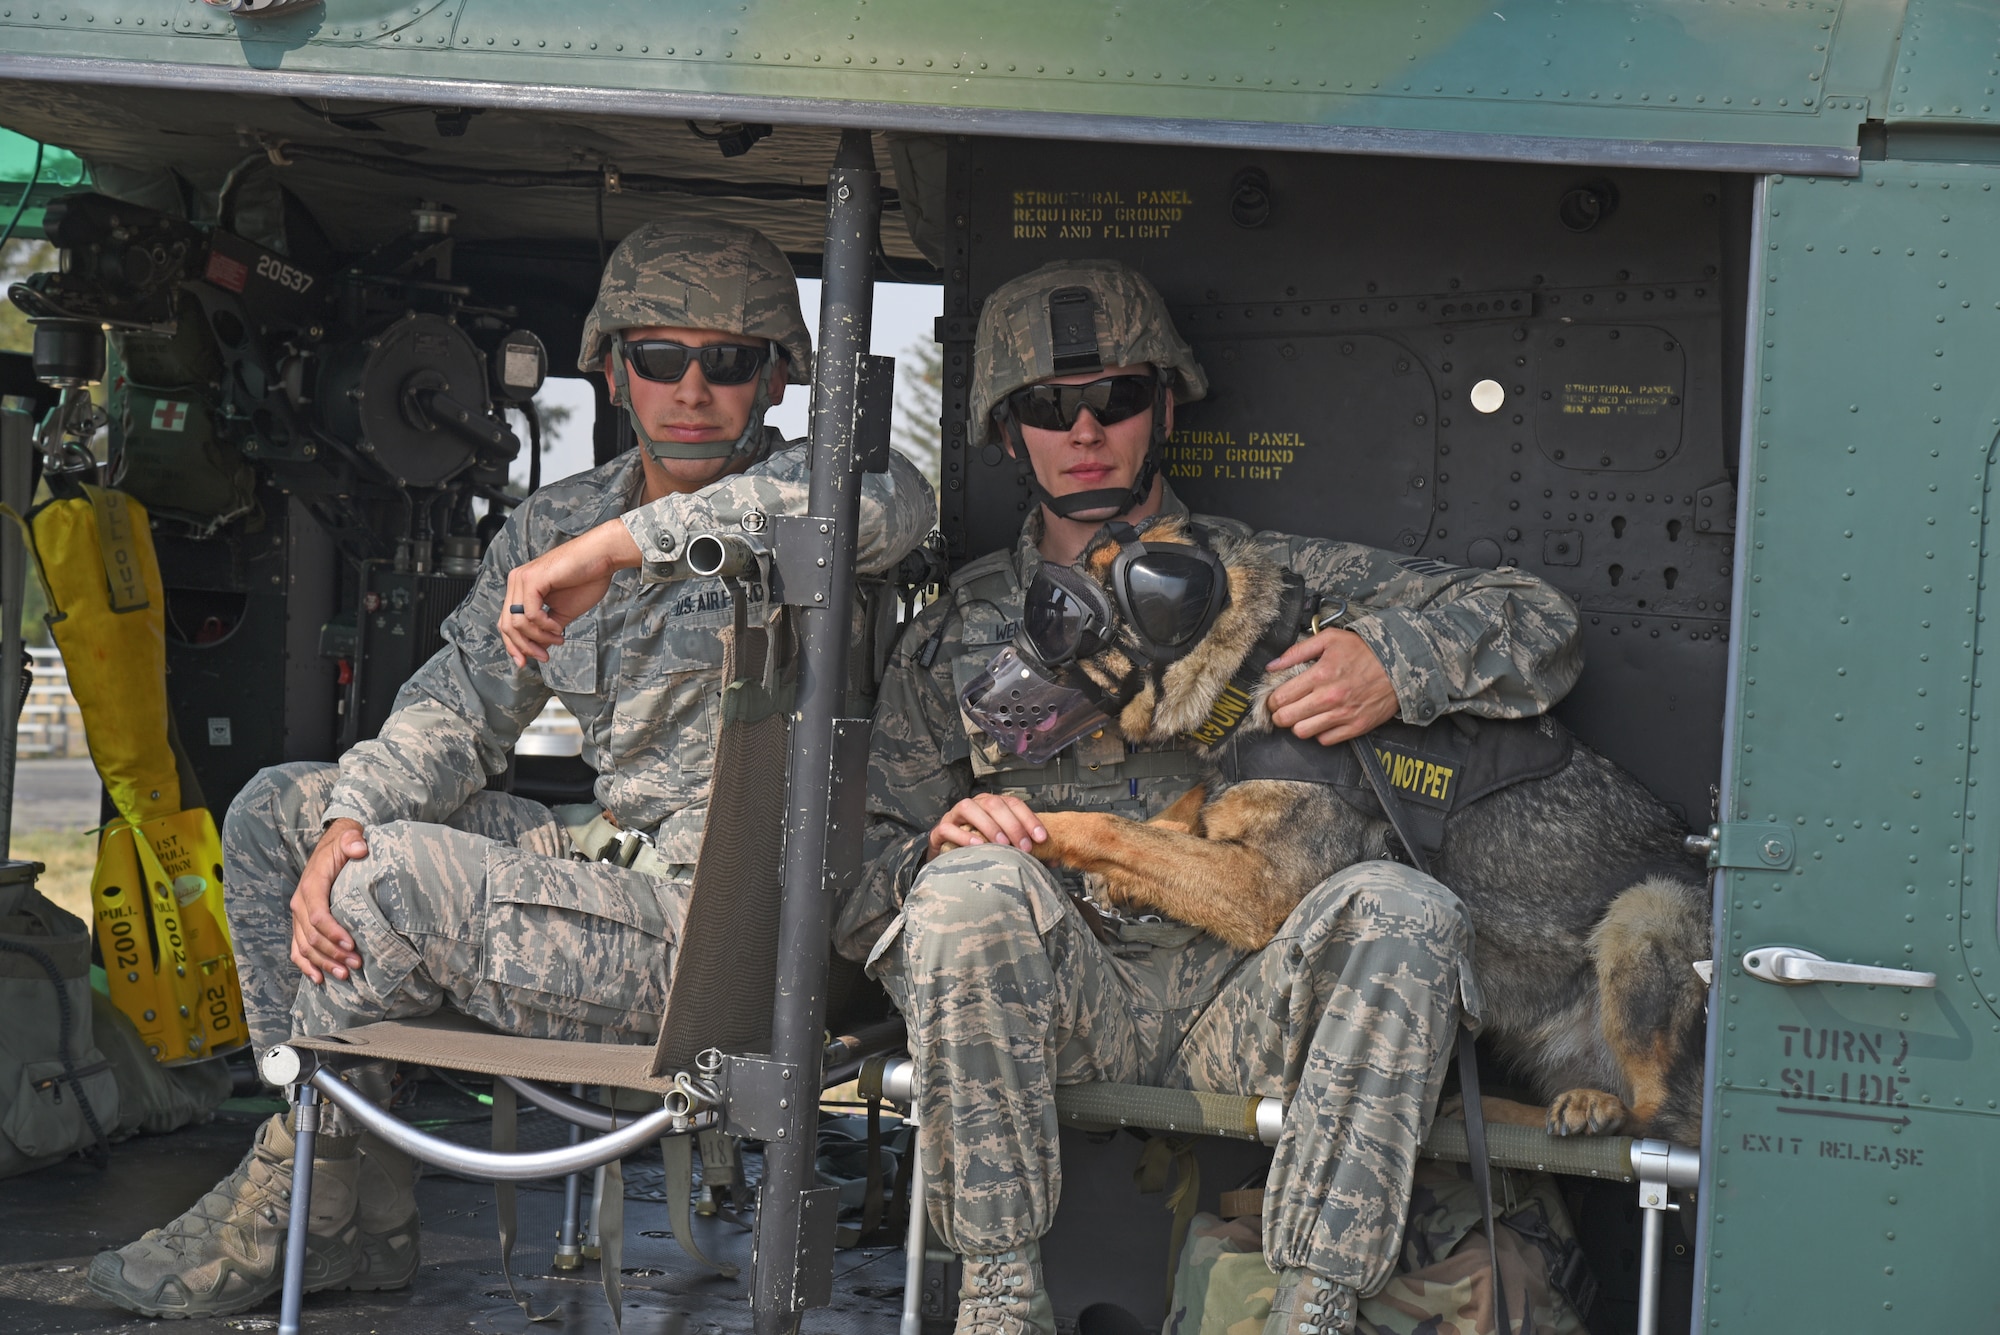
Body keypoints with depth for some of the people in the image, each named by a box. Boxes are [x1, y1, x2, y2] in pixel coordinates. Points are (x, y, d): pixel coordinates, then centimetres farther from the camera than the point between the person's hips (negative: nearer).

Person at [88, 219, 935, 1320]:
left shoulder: (788, 500, -11)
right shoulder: (557, 523, 10)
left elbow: (892, 499, -36)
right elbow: (458, 704, 10)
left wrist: (621, 542, -34)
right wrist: (345, 829, -10)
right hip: (613, 862, 8)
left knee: (403, 878, -23)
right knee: (276, 811, 9)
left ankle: (272, 1216, 1)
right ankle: (354, 1211, 9)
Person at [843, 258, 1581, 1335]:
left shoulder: (1277, 579, 17)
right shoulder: (956, 631, 20)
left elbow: (1540, 627, 12)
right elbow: (864, 877, 16)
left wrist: (1396, 661, -9)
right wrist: (935, 852, -9)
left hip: (1244, 997, 0)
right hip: (1057, 1001, 0)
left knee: (1402, 910, -29)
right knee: (970, 886, -31)